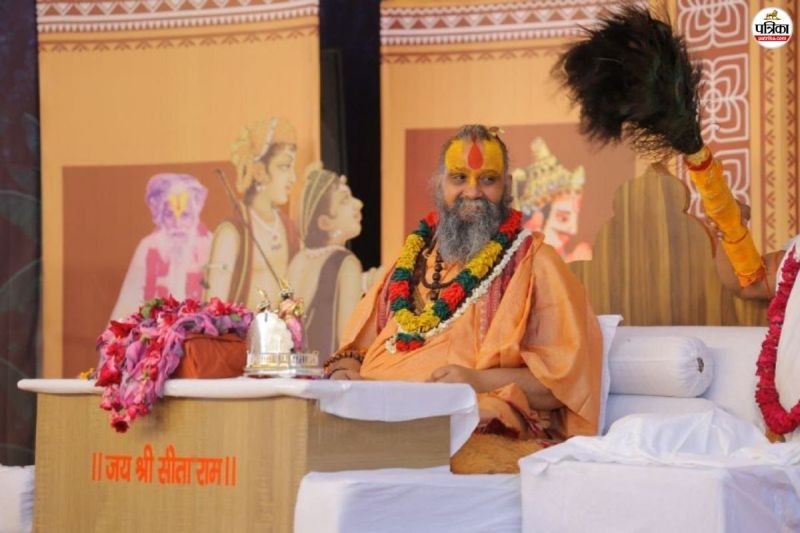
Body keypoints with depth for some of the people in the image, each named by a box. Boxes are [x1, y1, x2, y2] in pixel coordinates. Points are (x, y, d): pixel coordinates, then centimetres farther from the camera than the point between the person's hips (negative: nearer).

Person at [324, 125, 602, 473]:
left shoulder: (534, 264, 7)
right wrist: (345, 369, 1)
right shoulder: (414, 260, 25)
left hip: (486, 428, -6)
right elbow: (356, 347, 26)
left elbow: (565, 377, -2)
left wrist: (481, 380, -16)